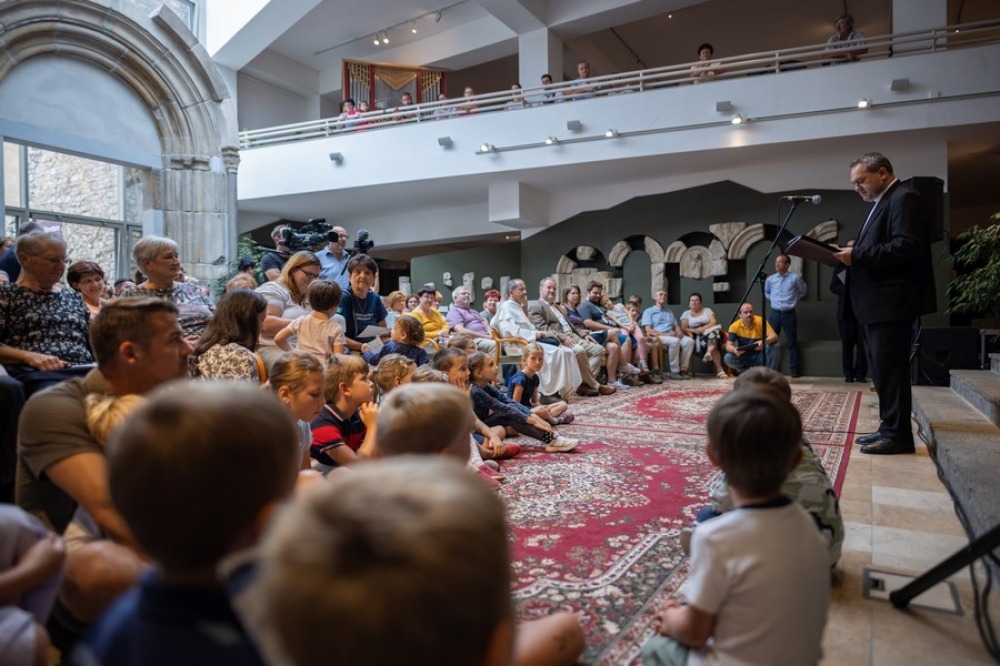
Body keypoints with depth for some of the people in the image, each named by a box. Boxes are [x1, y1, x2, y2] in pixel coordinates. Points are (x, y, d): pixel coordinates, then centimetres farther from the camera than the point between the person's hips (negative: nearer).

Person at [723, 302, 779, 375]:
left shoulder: (760, 321, -13)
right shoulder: (735, 326, -11)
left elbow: (774, 336, -22)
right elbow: (728, 346, -15)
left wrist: (764, 342, -45)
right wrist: (734, 350, -40)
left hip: (760, 357, -1)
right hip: (744, 358, 1)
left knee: (773, 345, -27)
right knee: (728, 358, -26)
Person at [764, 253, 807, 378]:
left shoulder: (795, 278, -4)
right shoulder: (770, 279, 4)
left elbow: (803, 292, 12)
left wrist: (794, 299, 6)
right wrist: (774, 299, 11)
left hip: (789, 314, -2)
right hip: (774, 314, 2)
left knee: (792, 342, 1)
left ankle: (794, 370, 6)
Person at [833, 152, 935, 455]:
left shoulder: (904, 199, -10)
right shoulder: (882, 202, 21)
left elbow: (907, 247, -23)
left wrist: (857, 256, -20)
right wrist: (853, 254, 5)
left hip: (890, 302, -10)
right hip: (875, 303, 10)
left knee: (889, 369, -6)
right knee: (882, 369, 13)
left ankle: (898, 435, 1)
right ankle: (890, 428, 21)